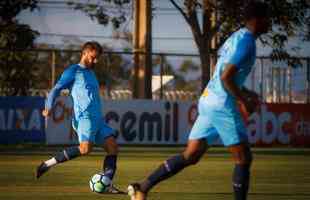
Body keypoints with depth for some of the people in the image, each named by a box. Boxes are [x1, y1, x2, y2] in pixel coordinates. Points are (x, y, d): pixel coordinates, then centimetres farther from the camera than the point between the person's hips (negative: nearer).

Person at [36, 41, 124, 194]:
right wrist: (49, 107, -18)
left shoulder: (91, 73, 26)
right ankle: (48, 164, -18)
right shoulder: (73, 71, 2)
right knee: (85, 148, -28)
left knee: (113, 146, -5)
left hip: (97, 118, 9)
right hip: (84, 117, -9)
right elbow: (56, 89, -4)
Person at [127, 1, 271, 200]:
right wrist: (245, 100, -12)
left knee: (190, 155, 8)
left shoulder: (236, 38, 18)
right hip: (222, 105, -9)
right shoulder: (246, 42, -14)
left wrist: (245, 93, 22)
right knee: (244, 158, -1)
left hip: (208, 101, 9)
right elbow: (226, 77, -21)